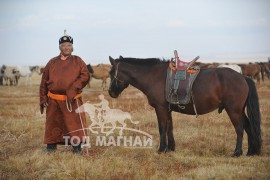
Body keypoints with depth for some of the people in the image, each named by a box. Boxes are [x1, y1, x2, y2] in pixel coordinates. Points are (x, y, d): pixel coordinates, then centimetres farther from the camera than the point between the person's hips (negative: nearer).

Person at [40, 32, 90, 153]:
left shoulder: (77, 61, 5)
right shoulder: (52, 63, 10)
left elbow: (85, 75, -5)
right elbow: (44, 81, 12)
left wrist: (74, 88, -17)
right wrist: (43, 98, 6)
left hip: (72, 100, -2)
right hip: (53, 100, 2)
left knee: (74, 122, -3)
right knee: (53, 123, 8)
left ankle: (77, 147, 6)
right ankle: (51, 146, 21)